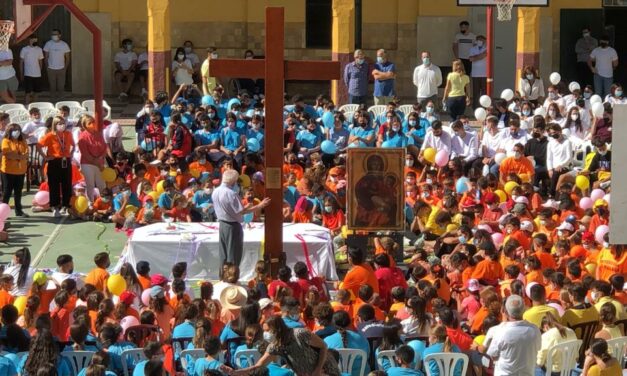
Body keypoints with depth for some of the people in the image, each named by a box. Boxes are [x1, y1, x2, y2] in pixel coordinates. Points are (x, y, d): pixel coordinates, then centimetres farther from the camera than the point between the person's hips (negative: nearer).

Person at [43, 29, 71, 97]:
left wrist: (65, 68, -2)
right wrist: (47, 66, -3)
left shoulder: (64, 44, -4)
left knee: (61, 86, 3)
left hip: (61, 69, 0)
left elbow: (67, 58, 3)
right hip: (51, 69, 0)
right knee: (52, 86, 5)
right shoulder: (48, 44, -4)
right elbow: (46, 57, 2)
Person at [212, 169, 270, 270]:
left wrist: (245, 207, 19)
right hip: (233, 226, -8)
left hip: (222, 224, 8)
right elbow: (241, 211, -20)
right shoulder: (231, 194, -21)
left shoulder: (215, 192, 3)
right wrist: (260, 206, -15)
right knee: (233, 257, 1)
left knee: (223, 256, 13)